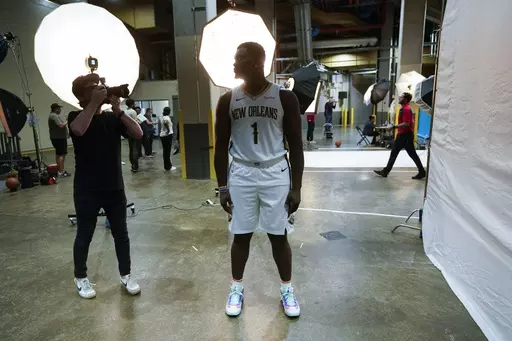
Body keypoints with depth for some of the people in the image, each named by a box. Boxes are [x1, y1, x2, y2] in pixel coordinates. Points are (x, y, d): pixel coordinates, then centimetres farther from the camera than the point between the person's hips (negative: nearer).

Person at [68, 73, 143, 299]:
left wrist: (118, 109, -15)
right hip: (87, 191, -3)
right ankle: (80, 278, 31)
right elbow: (78, 130, -29)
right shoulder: (76, 117, -4)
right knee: (84, 235, 11)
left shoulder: (112, 118, 5)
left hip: (115, 188, 3)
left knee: (121, 233, 11)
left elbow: (138, 133, -9)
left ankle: (126, 275, 27)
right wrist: (94, 102, -22)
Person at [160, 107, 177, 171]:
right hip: (167, 135, -9)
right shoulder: (167, 117, -14)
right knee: (167, 151, -4)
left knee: (165, 151, 13)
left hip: (162, 135, 9)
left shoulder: (163, 117, 13)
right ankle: (168, 167, 0)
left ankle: (167, 166, 20)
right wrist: (168, 130, -25)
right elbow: (165, 122, -36)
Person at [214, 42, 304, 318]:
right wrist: (222, 186, 1)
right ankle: (236, 288, 31)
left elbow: (295, 145, -1)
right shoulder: (227, 100, 0)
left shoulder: (285, 97, -4)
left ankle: (287, 289, 30)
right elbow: (221, 146, 4)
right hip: (241, 174, 2)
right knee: (241, 235, 9)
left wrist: (296, 187, -4)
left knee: (279, 235, 8)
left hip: (276, 174, -1)